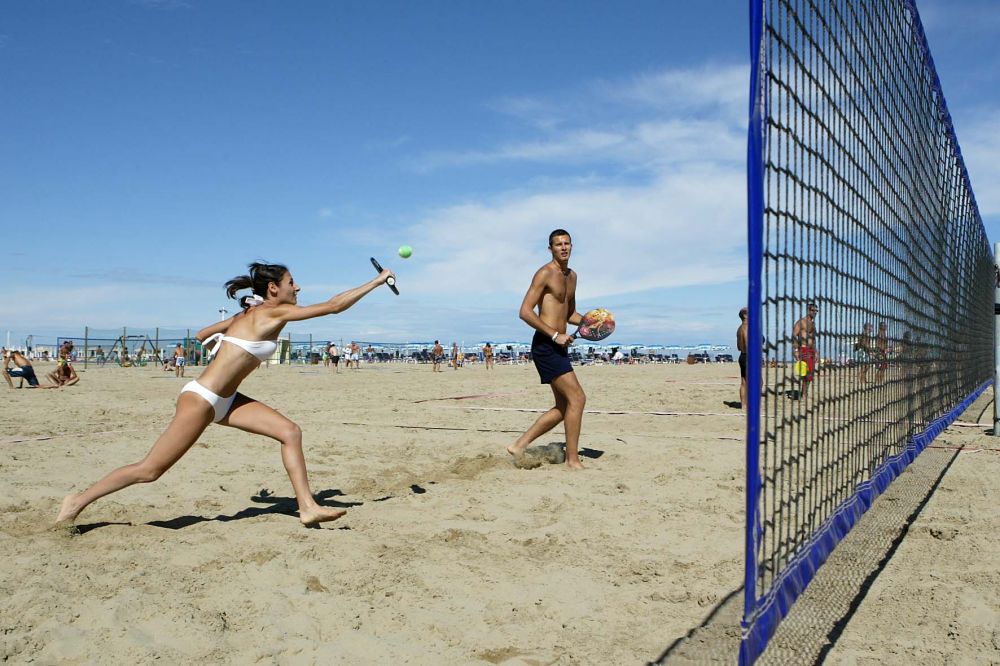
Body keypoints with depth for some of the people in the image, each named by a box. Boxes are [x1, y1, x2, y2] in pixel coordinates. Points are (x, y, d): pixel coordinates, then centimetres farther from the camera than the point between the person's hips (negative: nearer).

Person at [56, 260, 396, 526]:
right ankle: (77, 502, 16)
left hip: (224, 400, 10)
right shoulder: (274, 313, -15)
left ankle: (308, 507, -2)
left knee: (291, 432, -2)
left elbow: (202, 335, 21)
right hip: (200, 400, -10)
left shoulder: (250, 313, 11)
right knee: (150, 470, -2)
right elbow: (333, 305, -16)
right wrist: (378, 280, -9)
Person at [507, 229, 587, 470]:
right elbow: (525, 312, -16)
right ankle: (573, 460, -4)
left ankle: (519, 446, 15)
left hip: (559, 346, 10)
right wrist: (555, 335, -19)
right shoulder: (545, 273, -9)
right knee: (577, 398, -13)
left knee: (564, 408, 10)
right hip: (545, 345, -10)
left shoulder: (572, 276, 19)